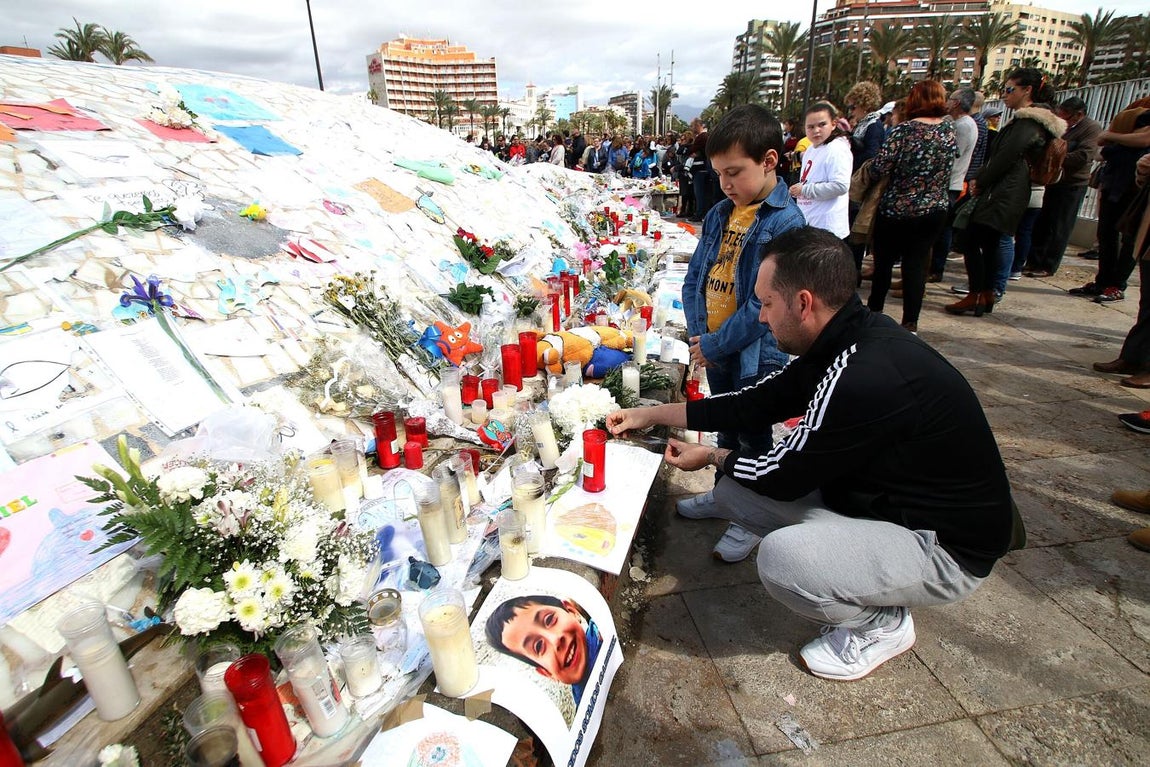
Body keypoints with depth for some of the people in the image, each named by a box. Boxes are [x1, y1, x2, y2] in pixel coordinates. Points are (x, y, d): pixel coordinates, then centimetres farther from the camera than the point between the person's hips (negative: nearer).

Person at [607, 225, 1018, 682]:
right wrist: (651, 415, 7)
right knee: (733, 493, 0)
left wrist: (713, 456, 0)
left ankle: (882, 625, 1)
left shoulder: (865, 378, -34)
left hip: (948, 544, -8)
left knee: (782, 558, -33)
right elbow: (758, 403, 5)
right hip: (886, 496, 9)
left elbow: (785, 476, -21)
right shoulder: (847, 342, -4)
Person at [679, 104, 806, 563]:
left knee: (753, 438, 9)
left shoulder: (786, 223, -17)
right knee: (726, 427, 23)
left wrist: (714, 343, -16)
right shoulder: (720, 214, 4)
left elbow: (765, 305, -22)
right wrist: (698, 336, -6)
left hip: (756, 356, -6)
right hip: (715, 351, 6)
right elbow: (695, 278, 6)